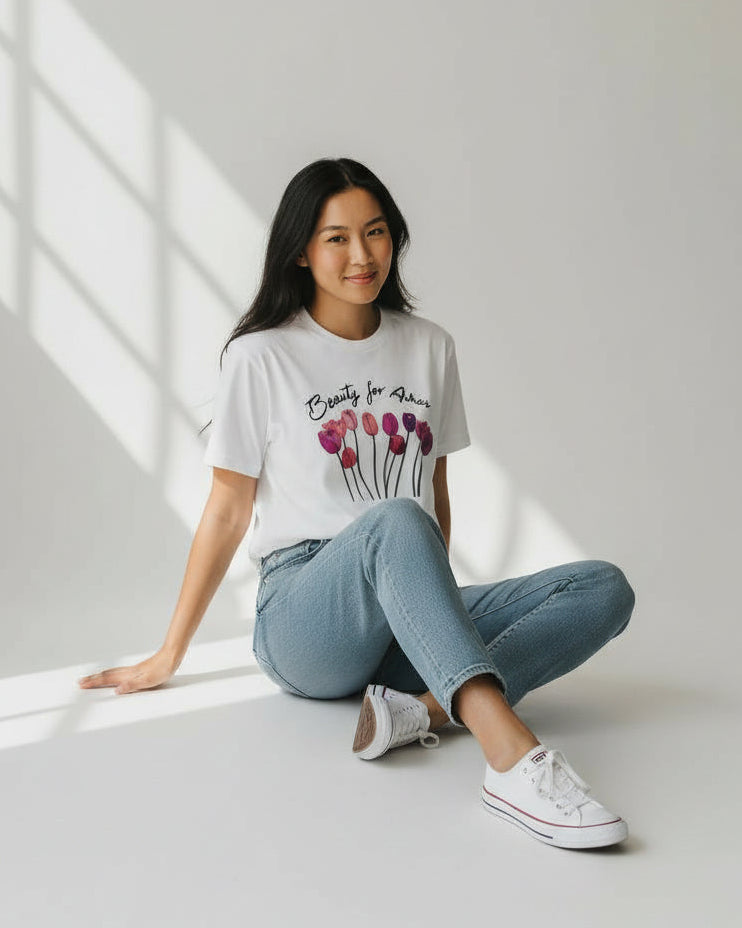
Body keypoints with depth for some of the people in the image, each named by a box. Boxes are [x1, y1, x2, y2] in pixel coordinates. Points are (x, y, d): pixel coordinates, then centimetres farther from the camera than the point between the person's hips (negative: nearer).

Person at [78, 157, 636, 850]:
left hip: (406, 625, 5)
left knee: (604, 589, -16)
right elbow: (227, 513, 3)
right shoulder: (261, 357, 0)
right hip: (299, 621, -5)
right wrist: (168, 656, 5)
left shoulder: (430, 348, 13)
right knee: (395, 520, -38)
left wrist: (437, 605, 16)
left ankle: (422, 708, -35)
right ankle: (512, 759, -52)